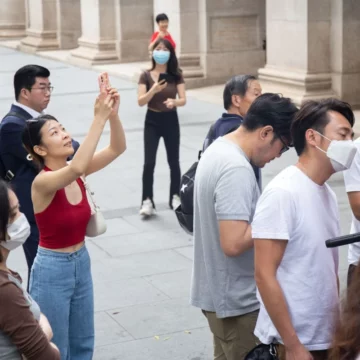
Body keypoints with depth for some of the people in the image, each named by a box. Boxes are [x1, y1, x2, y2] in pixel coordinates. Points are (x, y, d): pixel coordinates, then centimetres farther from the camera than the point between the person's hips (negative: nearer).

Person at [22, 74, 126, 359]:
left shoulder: (75, 172, -3)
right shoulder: (42, 182, -23)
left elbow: (117, 148, -7)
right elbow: (77, 167, -44)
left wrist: (113, 114, -25)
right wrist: (99, 117, -43)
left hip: (82, 263, 7)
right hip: (52, 270, -7)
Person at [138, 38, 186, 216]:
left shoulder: (176, 76, -1)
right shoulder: (146, 76, -5)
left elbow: (183, 100, -7)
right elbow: (140, 101, -12)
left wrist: (174, 102, -29)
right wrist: (154, 90, -29)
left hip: (171, 121, 1)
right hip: (152, 121, -1)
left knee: (173, 161, 9)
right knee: (149, 162, -8)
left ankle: (175, 197, 23)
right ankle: (147, 201, -5)